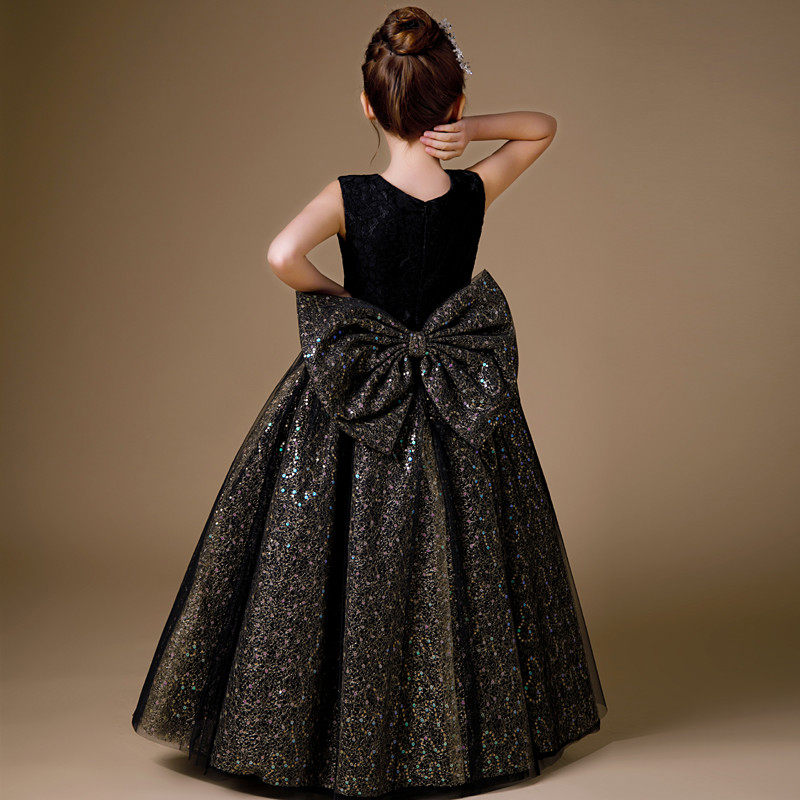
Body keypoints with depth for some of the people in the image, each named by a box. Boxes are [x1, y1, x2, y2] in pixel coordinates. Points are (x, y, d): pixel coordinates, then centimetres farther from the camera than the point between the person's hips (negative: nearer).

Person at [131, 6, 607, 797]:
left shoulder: (350, 197, -16)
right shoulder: (475, 191, -8)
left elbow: (283, 255, -33)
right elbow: (541, 127, 8)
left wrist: (332, 295, -13)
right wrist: (465, 131, -8)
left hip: (354, 401, -2)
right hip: (456, 404, 3)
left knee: (342, 568, 11)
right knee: (455, 568, 16)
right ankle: (461, 730, 31)